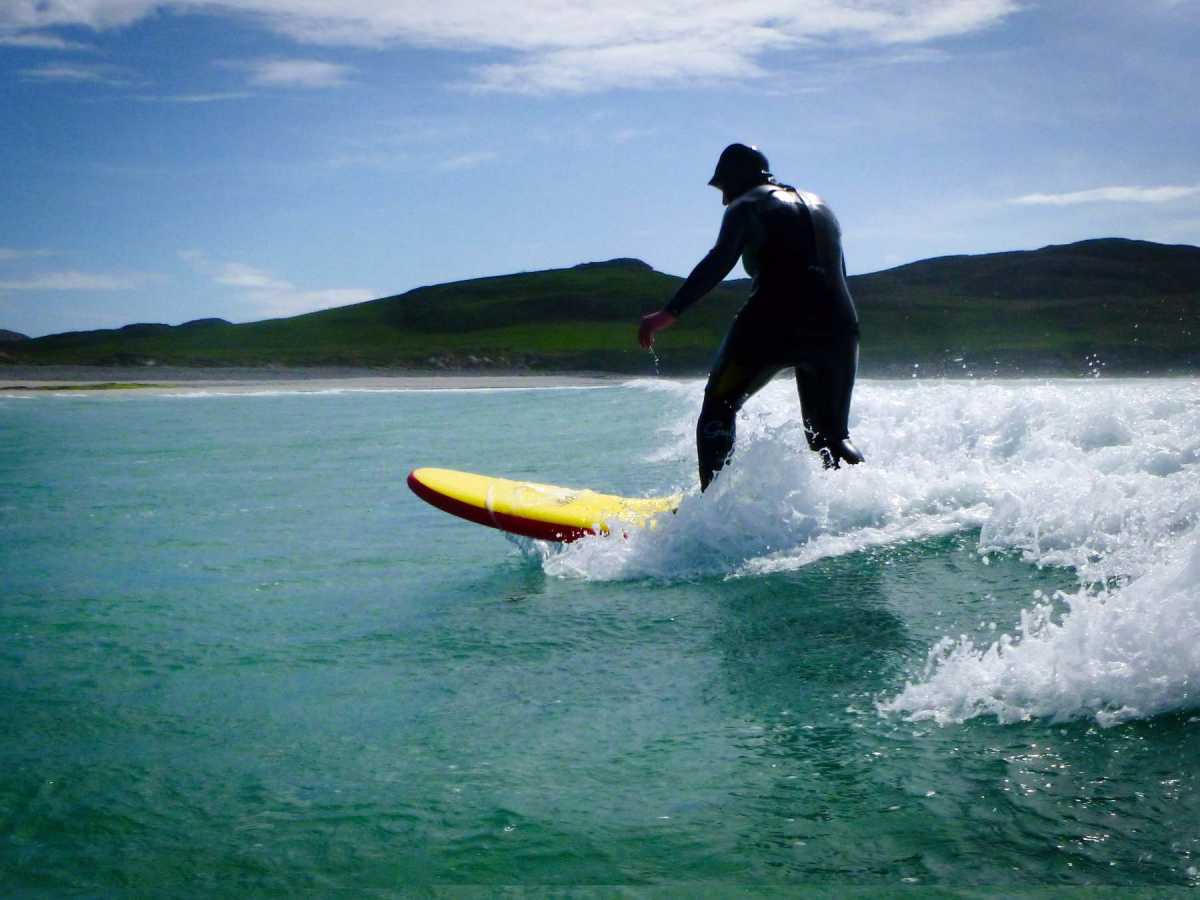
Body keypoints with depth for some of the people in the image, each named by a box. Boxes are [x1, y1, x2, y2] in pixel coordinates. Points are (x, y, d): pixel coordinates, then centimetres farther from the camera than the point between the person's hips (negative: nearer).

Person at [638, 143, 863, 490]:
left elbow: (720, 260, -11)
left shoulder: (747, 206, 7)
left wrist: (670, 313, -18)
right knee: (830, 437, 16)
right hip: (837, 328, 6)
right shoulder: (820, 206, 28)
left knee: (719, 406, 7)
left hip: (775, 322, -6)